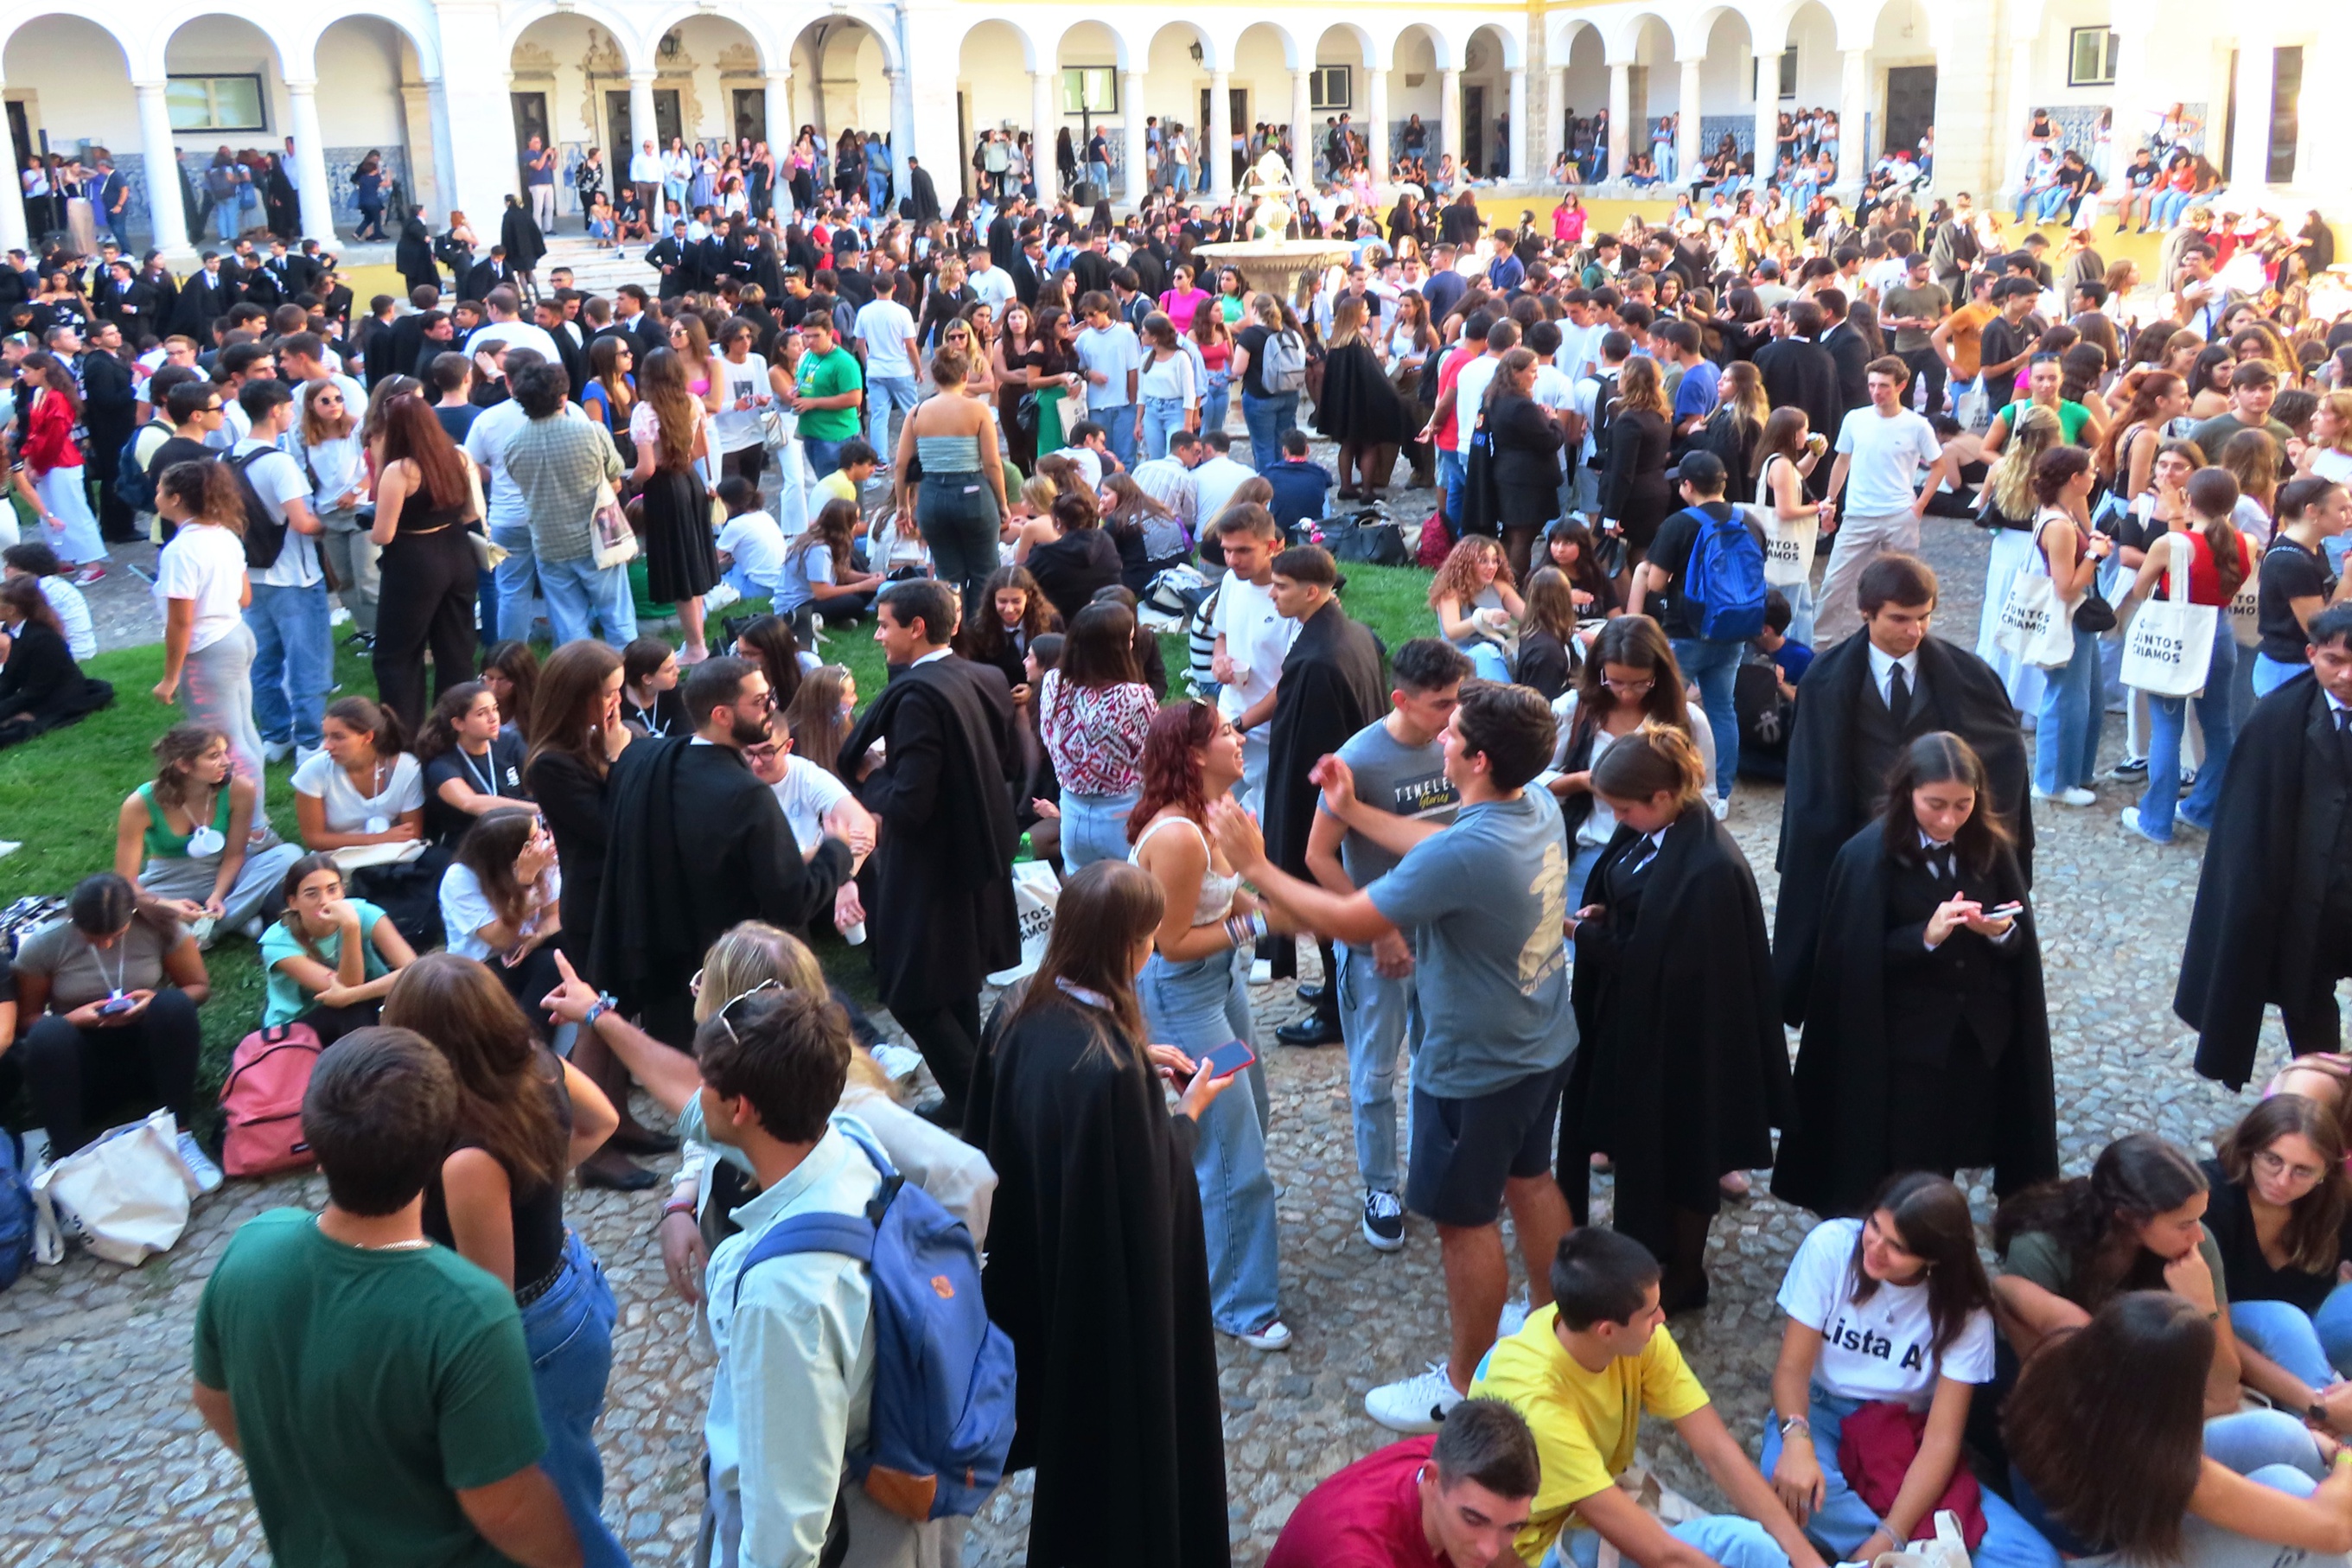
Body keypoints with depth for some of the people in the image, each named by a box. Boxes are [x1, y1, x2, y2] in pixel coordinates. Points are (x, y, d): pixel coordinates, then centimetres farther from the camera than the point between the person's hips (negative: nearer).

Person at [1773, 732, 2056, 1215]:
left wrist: (2001, 932, -21)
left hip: (1979, 1036, 4)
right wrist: (1926, 936, -26)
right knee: (1902, 1182, 4)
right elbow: (1855, 960, -13)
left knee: (1945, 1160, 14)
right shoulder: (1868, 856, -14)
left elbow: (2022, 942, 2)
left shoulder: (1990, 847, -2)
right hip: (1901, 1044, -4)